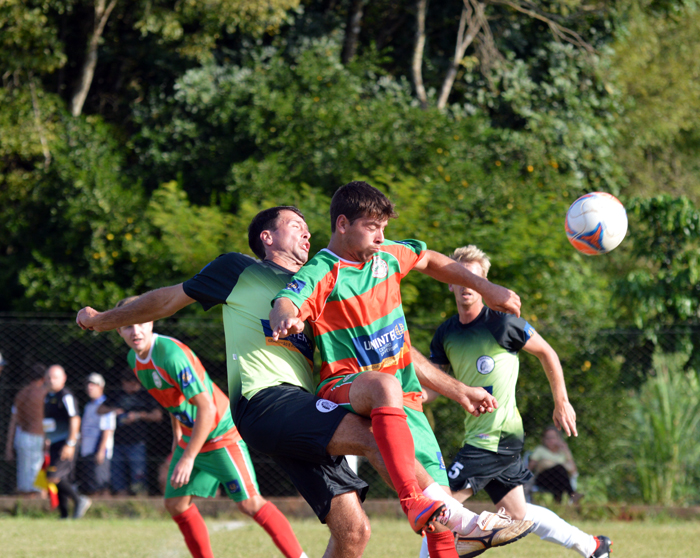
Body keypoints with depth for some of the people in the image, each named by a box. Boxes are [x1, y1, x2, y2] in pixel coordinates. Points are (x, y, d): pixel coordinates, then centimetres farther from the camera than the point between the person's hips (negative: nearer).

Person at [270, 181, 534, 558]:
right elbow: (285, 303, -31)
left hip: (403, 398, 7)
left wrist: (487, 289, 28)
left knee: (437, 488, -6)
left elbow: (430, 260, 28)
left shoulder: (386, 256, 9)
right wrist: (286, 319, -55)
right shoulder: (322, 273, -12)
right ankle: (414, 502, -55)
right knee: (383, 384, -42)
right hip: (344, 387, -7)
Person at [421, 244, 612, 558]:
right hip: (477, 436, 8)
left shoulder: (501, 323, -12)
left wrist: (561, 403, 3)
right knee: (518, 513, 15)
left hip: (498, 436, -8)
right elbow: (432, 386, 9)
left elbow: (546, 353, -1)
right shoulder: (445, 335, 7)